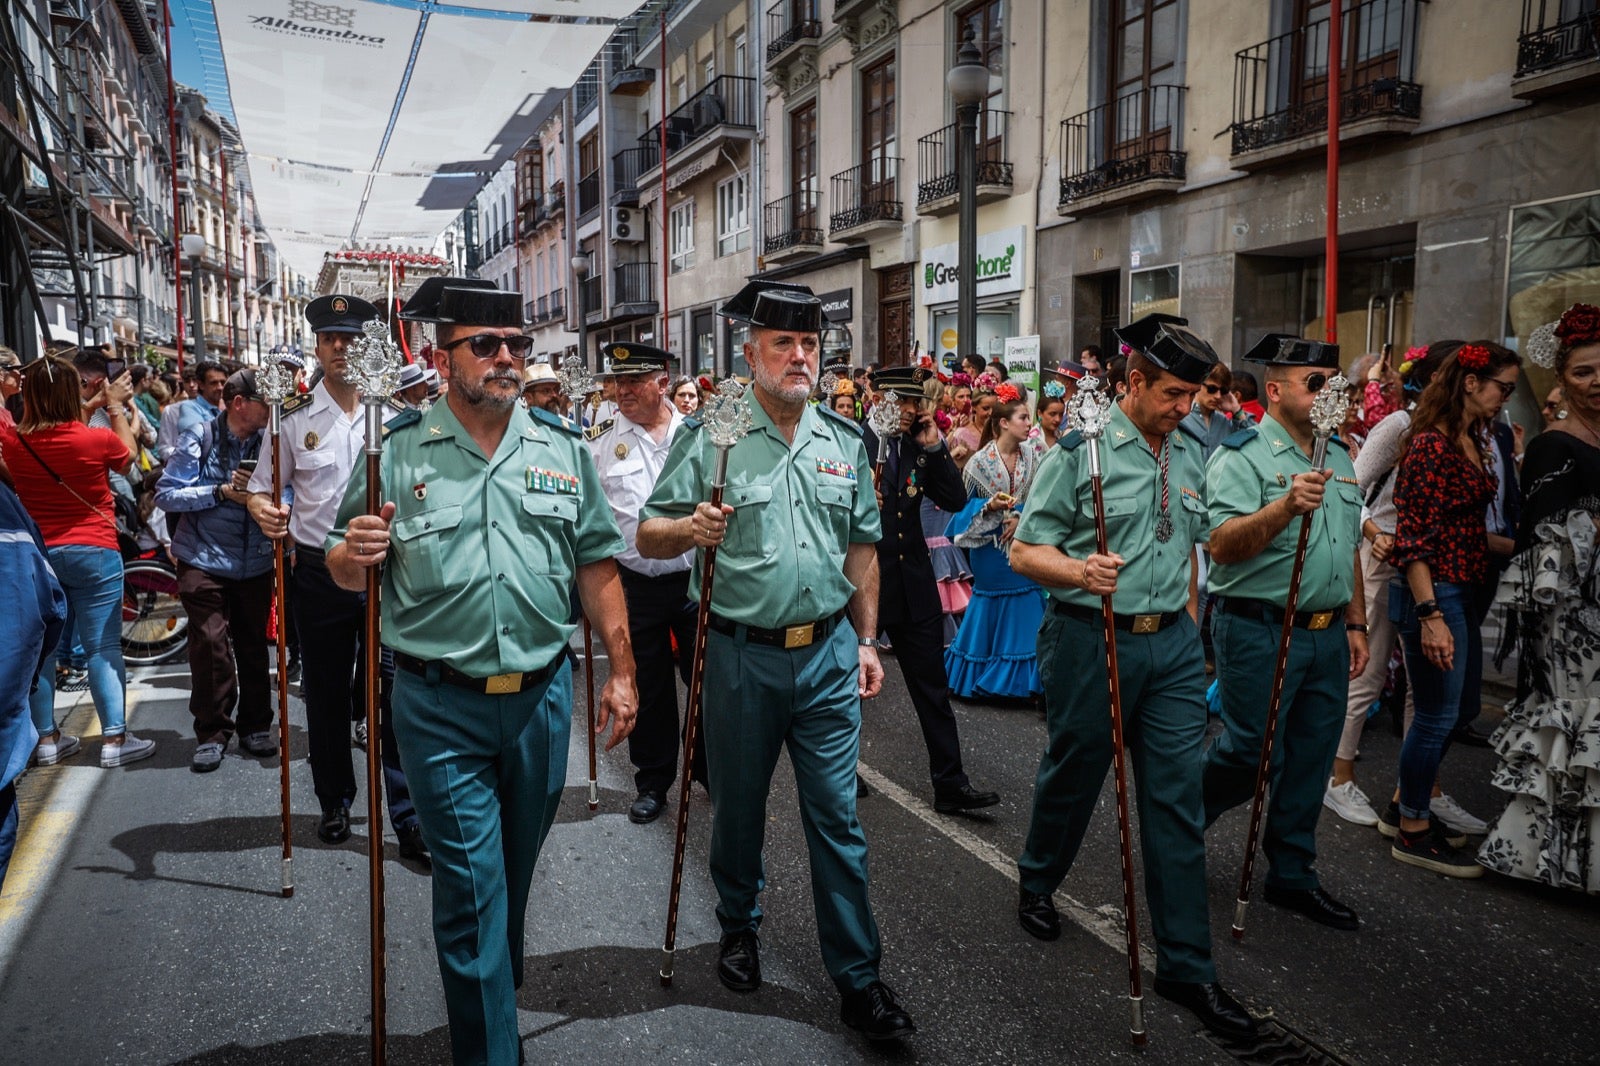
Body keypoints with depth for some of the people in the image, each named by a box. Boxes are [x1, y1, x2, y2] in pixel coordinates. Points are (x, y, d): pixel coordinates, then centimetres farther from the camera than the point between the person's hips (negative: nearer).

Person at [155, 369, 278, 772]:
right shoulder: (199, 439, -6)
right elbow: (166, 494, -9)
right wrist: (222, 491, -17)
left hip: (255, 562, 2)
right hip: (205, 561, -2)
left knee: (254, 645, 9)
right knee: (210, 645, -4)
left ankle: (255, 725, 23)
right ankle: (212, 733, 9)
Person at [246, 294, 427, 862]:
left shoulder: (397, 415, 3)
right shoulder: (295, 417, 3)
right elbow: (261, 486, 7)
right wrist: (264, 511, -15)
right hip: (319, 574, 1)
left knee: (394, 692, -1)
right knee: (326, 694, 13)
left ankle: (409, 817, 7)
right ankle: (334, 804, 31)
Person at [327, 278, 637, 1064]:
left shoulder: (562, 447, 3)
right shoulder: (397, 450, -4)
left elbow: (597, 566, 6)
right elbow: (344, 572, 2)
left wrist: (621, 671, 4)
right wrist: (355, 554, -22)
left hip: (541, 698, 3)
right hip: (441, 707, -3)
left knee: (515, 872, 21)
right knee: (472, 884, 1)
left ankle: (497, 992, 46)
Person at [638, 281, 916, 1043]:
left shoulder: (844, 440, 7)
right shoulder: (710, 437, -6)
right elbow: (649, 536, -5)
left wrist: (865, 640, 11)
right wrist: (690, 528, -26)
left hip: (828, 652, 2)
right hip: (742, 656, -2)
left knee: (837, 817, 6)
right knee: (738, 805, 15)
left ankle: (858, 979, 17)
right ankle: (739, 926, 40)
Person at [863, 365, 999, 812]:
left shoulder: (917, 446, 7)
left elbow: (955, 500, -1)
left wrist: (934, 448, -7)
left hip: (912, 583, 5)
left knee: (933, 689, 5)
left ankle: (950, 784, 12)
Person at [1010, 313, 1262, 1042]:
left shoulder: (1188, 455, 8)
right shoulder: (1081, 448, -10)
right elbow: (1025, 552, -12)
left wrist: (1188, 627, 18)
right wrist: (1078, 571, -32)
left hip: (1172, 642, 5)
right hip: (1092, 640, -5)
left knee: (1178, 802, 5)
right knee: (1073, 776, 13)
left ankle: (1186, 966, 15)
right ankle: (1037, 883, 42)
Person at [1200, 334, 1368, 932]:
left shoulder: (1339, 458, 14)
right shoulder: (1242, 456, -11)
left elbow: (1349, 550, 21)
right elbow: (1222, 545, -24)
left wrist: (1355, 623, 17)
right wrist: (1285, 507, -37)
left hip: (1327, 634, 7)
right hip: (1258, 631, -7)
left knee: (1310, 762, 12)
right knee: (1250, 754, -2)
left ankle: (1292, 877, 25)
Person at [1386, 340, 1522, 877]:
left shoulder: (1473, 441, 12)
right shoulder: (1431, 444, -17)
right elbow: (1413, 537, -21)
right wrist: (1430, 616, -24)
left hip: (1464, 592, 10)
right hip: (1434, 594, -10)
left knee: (1461, 708, 18)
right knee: (1437, 714, 1)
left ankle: (1402, 806, 33)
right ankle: (1413, 833, 17)